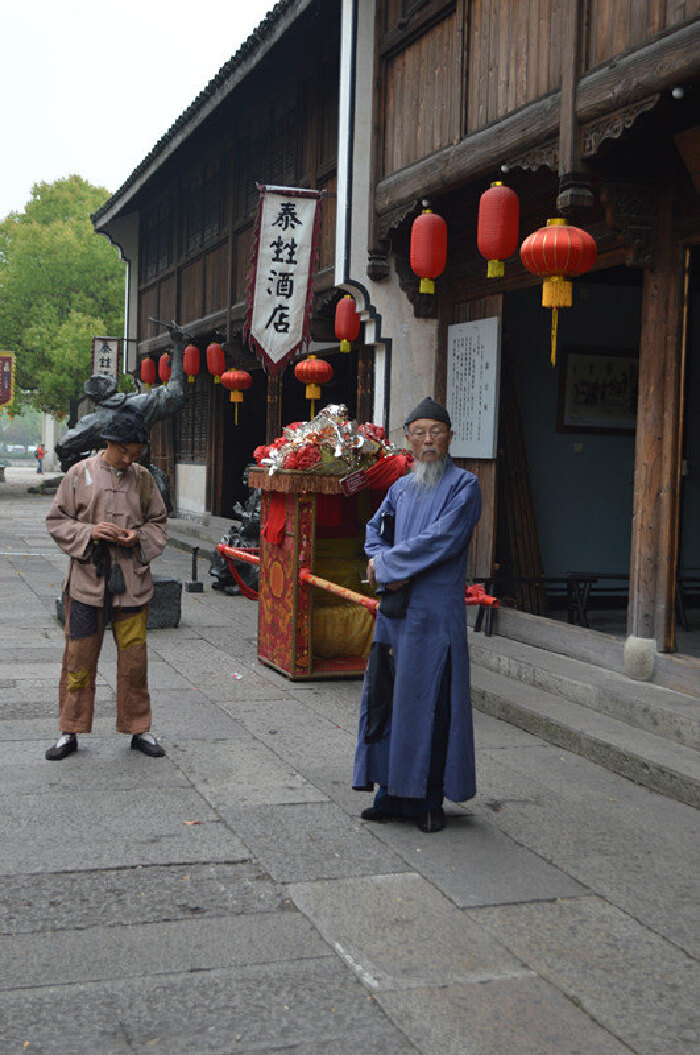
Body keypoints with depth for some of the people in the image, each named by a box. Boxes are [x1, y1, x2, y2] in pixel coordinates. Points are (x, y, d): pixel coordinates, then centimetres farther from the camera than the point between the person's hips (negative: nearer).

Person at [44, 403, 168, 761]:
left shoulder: (142, 478, 4)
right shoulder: (80, 474, -1)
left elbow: (158, 522, 14)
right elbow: (56, 521, 2)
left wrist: (140, 538, -7)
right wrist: (90, 532, -14)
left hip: (131, 581, 2)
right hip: (87, 580, -1)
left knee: (134, 657, 6)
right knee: (79, 657, 4)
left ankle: (138, 729, 20)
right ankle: (70, 731, 16)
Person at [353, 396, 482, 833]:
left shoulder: (464, 486, -6)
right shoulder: (402, 487, 15)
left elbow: (440, 540, -16)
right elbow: (376, 529, 19)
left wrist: (384, 565, -9)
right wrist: (389, 571, -3)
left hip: (435, 612, -7)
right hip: (395, 608, 7)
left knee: (429, 702, -2)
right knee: (387, 697, 9)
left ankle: (430, 800, 9)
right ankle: (394, 793, 20)